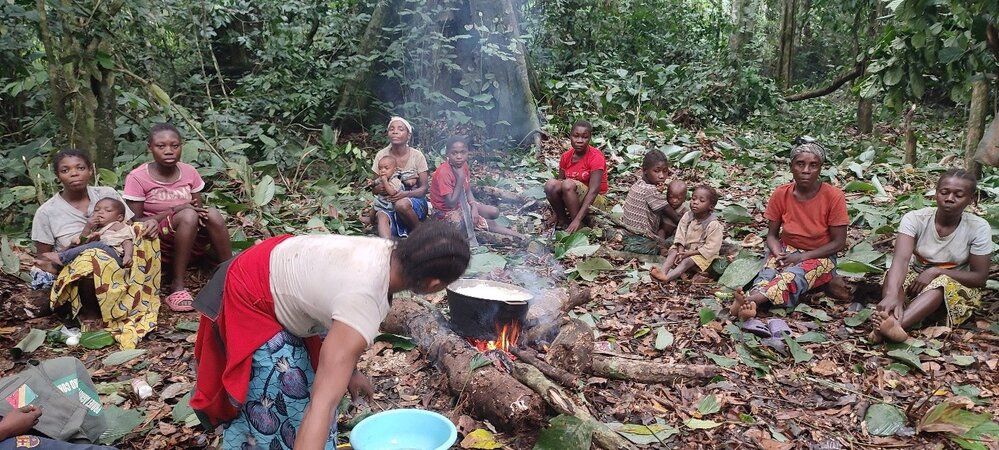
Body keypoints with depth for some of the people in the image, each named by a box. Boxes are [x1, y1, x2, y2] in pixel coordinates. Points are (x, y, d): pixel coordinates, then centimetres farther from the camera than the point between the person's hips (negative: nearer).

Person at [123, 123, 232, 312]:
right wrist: (175, 210, -20)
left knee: (212, 214, -27)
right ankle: (177, 286, -28)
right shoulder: (137, 178, -10)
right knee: (188, 216, -33)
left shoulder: (189, 172, 1)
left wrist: (199, 211, -19)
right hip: (159, 243, -4)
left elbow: (199, 209, 7)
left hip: (191, 243, 4)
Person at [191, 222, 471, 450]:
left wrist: (349, 370, 19)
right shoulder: (363, 305, -40)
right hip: (251, 301, -8)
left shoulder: (388, 252, -15)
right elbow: (322, 404, -46)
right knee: (275, 400, -6)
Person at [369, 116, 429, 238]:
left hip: (414, 199, -1)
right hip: (389, 201, 1)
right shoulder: (381, 155, 0)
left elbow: (424, 188, -3)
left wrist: (405, 194, -25)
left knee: (401, 204, -35)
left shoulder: (417, 156, -4)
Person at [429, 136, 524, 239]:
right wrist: (460, 179, -34)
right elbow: (451, 203, -30)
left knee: (494, 212, -1)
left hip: (462, 204, 8)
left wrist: (474, 207, -14)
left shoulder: (463, 165, -5)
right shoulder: (443, 173, -28)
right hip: (447, 212, -8)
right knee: (490, 224, -11)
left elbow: (468, 191, 3)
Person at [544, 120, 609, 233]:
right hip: (571, 198, 5)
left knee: (568, 184, -33)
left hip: (595, 200, -5)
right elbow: (560, 181, 1)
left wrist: (577, 220, -34)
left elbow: (593, 190, -26)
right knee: (550, 184, -24)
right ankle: (562, 220, -7)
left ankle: (579, 226, -23)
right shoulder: (566, 156, -1)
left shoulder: (596, 157, -19)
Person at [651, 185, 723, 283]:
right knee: (673, 251, -20)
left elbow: (710, 248, -22)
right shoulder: (687, 216, -6)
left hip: (702, 254, -6)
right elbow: (680, 235, -4)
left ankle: (667, 278, -50)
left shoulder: (714, 225, -22)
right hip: (685, 248, 6)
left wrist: (689, 253, -25)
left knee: (687, 261, -29)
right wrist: (681, 251, -22)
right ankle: (663, 271, -42)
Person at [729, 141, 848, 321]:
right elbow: (772, 235, 1)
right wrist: (778, 254, -21)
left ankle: (751, 299, -61)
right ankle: (750, 305, -61)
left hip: (819, 256, -3)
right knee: (770, 269, -33)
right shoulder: (781, 194, -6)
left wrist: (803, 256, -20)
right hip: (787, 250, 3)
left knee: (794, 274, -37)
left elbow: (838, 242, -11)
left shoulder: (833, 197, -14)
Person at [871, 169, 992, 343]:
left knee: (941, 285, -36)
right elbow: (901, 259, -33)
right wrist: (892, 295, -53)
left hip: (956, 285, -1)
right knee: (896, 275, -31)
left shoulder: (978, 228, -15)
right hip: (916, 277, 2)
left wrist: (936, 272, -27)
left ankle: (894, 324, -59)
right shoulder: (915, 218, -18)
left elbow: (980, 278, -12)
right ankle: (890, 324, -57)